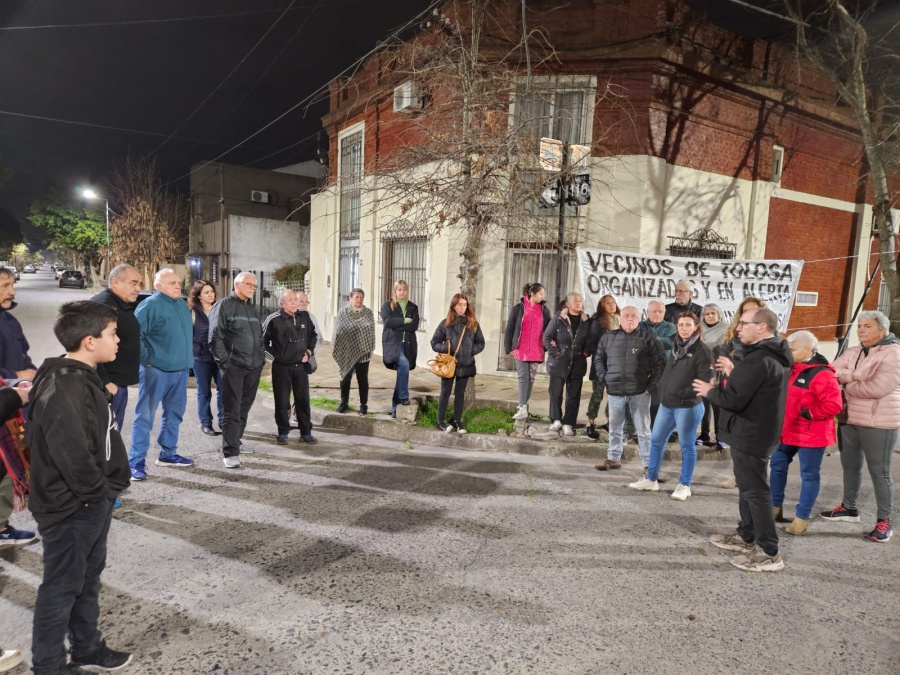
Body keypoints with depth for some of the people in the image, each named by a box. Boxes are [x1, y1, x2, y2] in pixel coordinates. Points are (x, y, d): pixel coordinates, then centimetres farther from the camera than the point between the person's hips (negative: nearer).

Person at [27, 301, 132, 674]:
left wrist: (103, 490, 10)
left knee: (88, 578, 22)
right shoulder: (63, 388, -26)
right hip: (71, 507, -9)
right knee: (62, 587, 9)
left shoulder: (83, 376, 5)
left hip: (92, 502, 10)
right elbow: (71, 453, -32)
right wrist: (96, 490, -17)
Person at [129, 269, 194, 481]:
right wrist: (146, 358, -15)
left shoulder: (182, 305, 12)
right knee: (145, 416, -1)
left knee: (174, 413, 16)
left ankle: (168, 453, 29)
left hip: (180, 369, 8)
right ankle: (137, 461, 6)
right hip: (156, 370, -8)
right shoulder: (150, 305, -13)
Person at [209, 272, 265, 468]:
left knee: (244, 409, 13)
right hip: (233, 367, -7)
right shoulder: (224, 305, -4)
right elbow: (215, 337, -10)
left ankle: (235, 443, 26)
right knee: (231, 411, -5)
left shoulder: (252, 309, 19)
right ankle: (230, 452, -3)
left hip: (253, 367, 7)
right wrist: (225, 362, -15)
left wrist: (261, 359, 13)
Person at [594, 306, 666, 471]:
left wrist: (651, 385, -5)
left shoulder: (649, 338, 0)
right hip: (615, 391, 3)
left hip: (639, 391, -3)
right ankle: (614, 458, 29)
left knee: (643, 430, 3)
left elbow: (660, 363, 0)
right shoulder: (608, 337, 8)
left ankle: (648, 463, 10)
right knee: (615, 428, 15)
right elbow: (598, 359, 17)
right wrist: (604, 379, 6)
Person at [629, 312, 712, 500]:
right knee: (656, 441, 13)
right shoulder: (676, 347, 12)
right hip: (666, 404, 8)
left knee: (687, 446, 5)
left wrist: (684, 393, -20)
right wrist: (661, 389, 8)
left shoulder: (702, 351, -11)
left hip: (688, 407, -8)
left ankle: (684, 485, 18)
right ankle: (651, 479, 25)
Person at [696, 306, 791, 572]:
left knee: (755, 491, -2)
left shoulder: (759, 359, -24)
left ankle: (769, 553, 6)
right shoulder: (773, 355, 9)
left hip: (750, 435, -11)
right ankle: (746, 536, 34)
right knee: (747, 487, 21)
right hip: (759, 431, 11)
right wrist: (734, 373, 8)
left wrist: (710, 390, -9)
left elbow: (734, 400, -26)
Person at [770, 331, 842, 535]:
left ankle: (802, 518, 13)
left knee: (808, 475, 5)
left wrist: (809, 413, -20)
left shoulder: (821, 374, -18)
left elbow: (834, 404, -24)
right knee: (777, 466, 15)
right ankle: (775, 507, 28)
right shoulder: (792, 369, 8)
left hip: (810, 434, -9)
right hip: (788, 430, 9)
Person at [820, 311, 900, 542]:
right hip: (850, 418, 7)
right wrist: (855, 376, -19)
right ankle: (849, 508, 33)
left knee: (879, 472, 1)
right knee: (850, 465, 18)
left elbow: (878, 388, -24)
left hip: (878, 422, -7)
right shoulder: (852, 352, 9)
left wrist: (848, 386, -10)